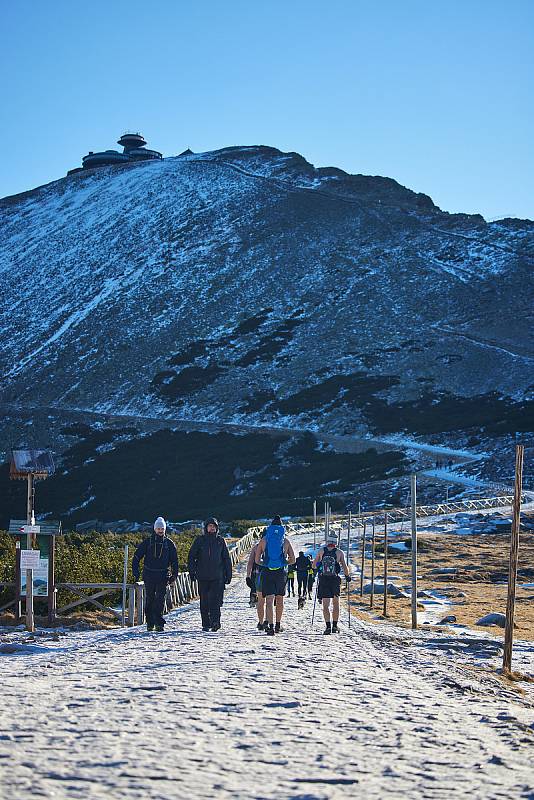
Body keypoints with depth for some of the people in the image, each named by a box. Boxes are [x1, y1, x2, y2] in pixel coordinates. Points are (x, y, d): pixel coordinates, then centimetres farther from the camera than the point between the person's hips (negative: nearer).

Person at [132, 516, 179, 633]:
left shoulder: (169, 544, 7)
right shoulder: (147, 542, 4)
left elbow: (174, 561, 13)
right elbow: (136, 557, 8)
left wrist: (174, 575, 5)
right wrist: (136, 573, 0)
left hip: (163, 576, -1)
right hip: (149, 575, 1)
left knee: (160, 600, -10)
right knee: (150, 600, 6)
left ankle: (159, 624, -12)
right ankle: (150, 624, 14)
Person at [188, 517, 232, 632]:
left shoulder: (220, 541, 8)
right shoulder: (200, 540, 6)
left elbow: (226, 559, 12)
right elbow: (191, 556, 8)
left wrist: (228, 574, 8)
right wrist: (192, 571, -1)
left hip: (217, 576, -1)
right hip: (203, 577, 1)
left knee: (215, 600, -14)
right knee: (204, 602, 4)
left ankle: (215, 621, -18)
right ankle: (206, 624, 10)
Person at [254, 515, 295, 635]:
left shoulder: (264, 540, 5)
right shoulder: (285, 540, 6)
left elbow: (257, 560, 5)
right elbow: (292, 560, 7)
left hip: (267, 572, -1)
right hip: (281, 572, 1)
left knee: (269, 600, -6)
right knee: (280, 599, 17)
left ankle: (271, 626, -21)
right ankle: (278, 625, 27)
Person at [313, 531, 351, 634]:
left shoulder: (321, 551, 4)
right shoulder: (339, 552, -1)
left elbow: (314, 565, 10)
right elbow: (344, 567, -5)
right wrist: (347, 576, 12)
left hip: (323, 579, 0)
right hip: (335, 580, 0)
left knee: (326, 605, 0)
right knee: (336, 603, 15)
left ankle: (328, 626, -13)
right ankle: (335, 626, 14)